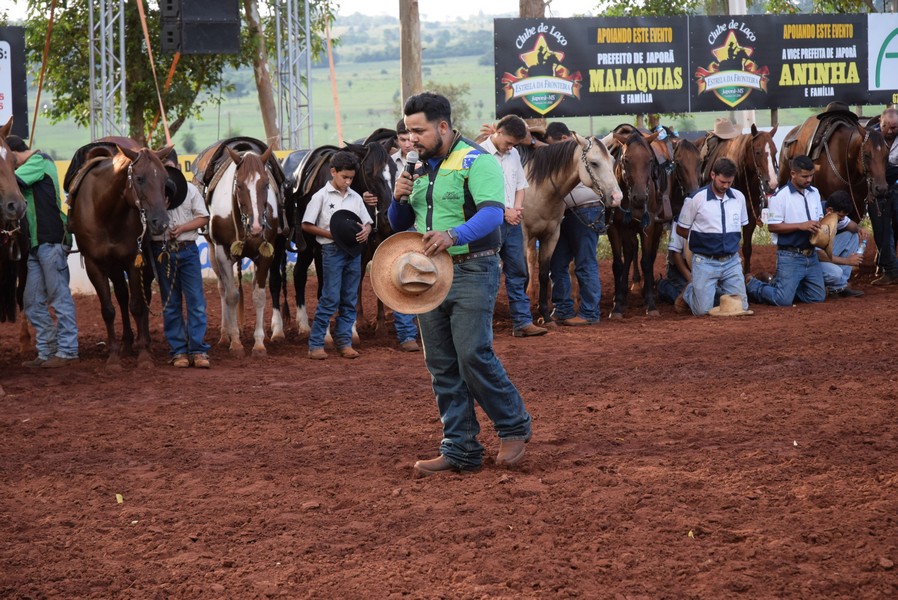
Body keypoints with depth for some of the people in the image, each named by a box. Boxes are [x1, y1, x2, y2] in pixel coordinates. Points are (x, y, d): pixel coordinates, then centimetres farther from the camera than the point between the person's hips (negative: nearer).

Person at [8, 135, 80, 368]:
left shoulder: (39, 161, -5)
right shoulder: (33, 166, 23)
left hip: (51, 241, -10)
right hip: (37, 244, 10)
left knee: (59, 296, -5)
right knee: (33, 303, 9)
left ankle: (67, 350, -2)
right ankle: (47, 351, 14)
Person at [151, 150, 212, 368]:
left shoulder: (190, 190, 5)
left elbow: (203, 218, 2)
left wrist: (182, 228, -12)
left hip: (187, 250, 0)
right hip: (162, 250, 0)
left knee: (196, 301, -5)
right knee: (170, 304, 4)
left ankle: (198, 350, -4)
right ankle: (178, 351, 9)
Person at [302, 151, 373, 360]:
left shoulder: (355, 197, 10)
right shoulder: (321, 196, -2)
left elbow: (367, 222, 15)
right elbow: (307, 225, -3)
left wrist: (365, 231, -8)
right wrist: (330, 234, -14)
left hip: (353, 250, 5)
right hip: (332, 250, -5)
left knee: (350, 299, 7)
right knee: (330, 298, -8)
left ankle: (344, 341, 13)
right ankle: (315, 344, -3)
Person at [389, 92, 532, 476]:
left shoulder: (476, 161, -9)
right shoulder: (418, 168, 15)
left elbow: (492, 213, -23)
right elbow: (399, 225, 20)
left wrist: (455, 235, -39)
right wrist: (398, 199, -2)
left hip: (471, 270, -7)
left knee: (474, 355, -13)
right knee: (441, 366, 6)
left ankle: (514, 427, 6)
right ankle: (459, 450, 11)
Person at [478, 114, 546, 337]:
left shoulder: (513, 154, 11)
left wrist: (516, 208, -3)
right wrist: (505, 211, -15)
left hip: (512, 221, 7)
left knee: (517, 273, 7)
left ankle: (522, 322, 9)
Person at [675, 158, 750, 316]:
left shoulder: (739, 197, 4)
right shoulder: (696, 199, -10)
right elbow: (681, 230, -1)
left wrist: (734, 244, 7)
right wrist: (702, 240, -3)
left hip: (732, 261, 4)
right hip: (705, 262, -4)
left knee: (741, 307, 2)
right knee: (703, 310, -7)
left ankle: (716, 289, 29)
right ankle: (689, 291, 25)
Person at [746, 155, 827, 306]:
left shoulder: (814, 193, 8)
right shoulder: (780, 196, -12)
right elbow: (772, 226, -14)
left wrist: (821, 226, -5)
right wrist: (800, 226, -22)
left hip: (811, 255, 7)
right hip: (790, 256, -7)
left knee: (818, 297, 10)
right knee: (783, 300, -13)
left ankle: (777, 284, 25)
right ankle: (752, 285, 14)